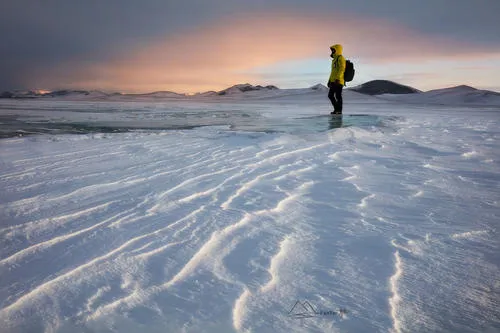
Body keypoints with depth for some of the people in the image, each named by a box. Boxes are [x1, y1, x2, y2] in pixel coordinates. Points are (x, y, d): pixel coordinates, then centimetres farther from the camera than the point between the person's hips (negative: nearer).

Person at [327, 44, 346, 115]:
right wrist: (330, 80, 22)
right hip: (333, 81, 10)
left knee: (338, 96, -7)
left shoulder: (340, 58, -7)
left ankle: (339, 110, -2)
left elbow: (341, 69, -18)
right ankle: (336, 109, 17)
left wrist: (337, 79, -26)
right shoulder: (335, 59, 23)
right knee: (330, 95, 9)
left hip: (338, 81, -10)